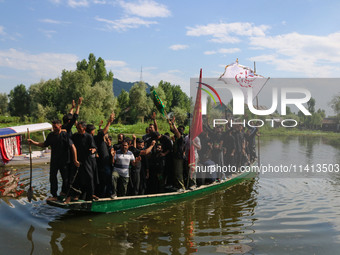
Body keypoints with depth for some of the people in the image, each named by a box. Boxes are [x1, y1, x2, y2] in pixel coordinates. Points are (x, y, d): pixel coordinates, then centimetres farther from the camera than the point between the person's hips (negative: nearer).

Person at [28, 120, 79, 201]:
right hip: (54, 161, 5)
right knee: (52, 178, 5)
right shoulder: (51, 135, 5)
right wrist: (33, 142, 6)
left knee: (65, 178, 6)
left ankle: (64, 192, 31)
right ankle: (54, 196, 16)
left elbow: (73, 147, -17)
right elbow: (44, 145, 17)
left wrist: (75, 160, -20)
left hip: (64, 161, -4)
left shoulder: (65, 135, -13)